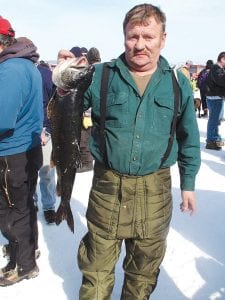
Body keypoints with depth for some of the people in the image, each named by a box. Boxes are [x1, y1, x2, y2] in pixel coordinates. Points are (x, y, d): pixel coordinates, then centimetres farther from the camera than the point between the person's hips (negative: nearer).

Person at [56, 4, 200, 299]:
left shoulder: (178, 83, 2)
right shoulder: (99, 76, -2)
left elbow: (189, 139, 10)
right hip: (107, 185, -1)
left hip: (155, 188, 1)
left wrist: (188, 184, 10)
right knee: (96, 264, 13)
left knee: (145, 264, 19)